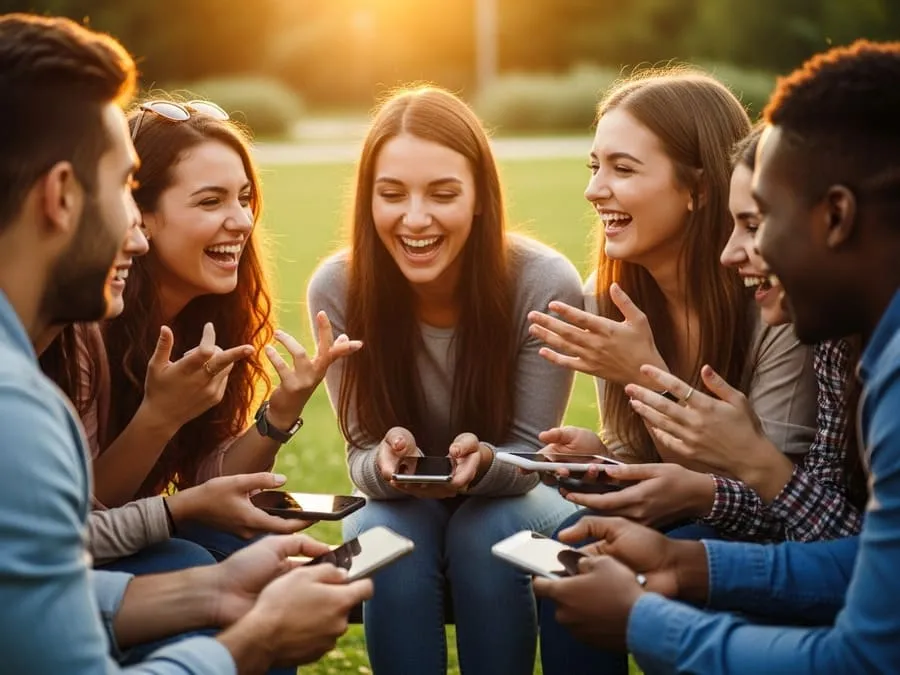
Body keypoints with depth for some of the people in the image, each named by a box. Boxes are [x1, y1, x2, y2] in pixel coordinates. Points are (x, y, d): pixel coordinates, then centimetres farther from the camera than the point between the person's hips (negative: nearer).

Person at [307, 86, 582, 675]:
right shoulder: (337, 289, -19)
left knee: (487, 536, -32)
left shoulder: (546, 284, -23)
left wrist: (484, 462, -39)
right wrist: (386, 462, -37)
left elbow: (528, 454, -15)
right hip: (399, 501, 1)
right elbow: (362, 453, -13)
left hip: (507, 495, -1)